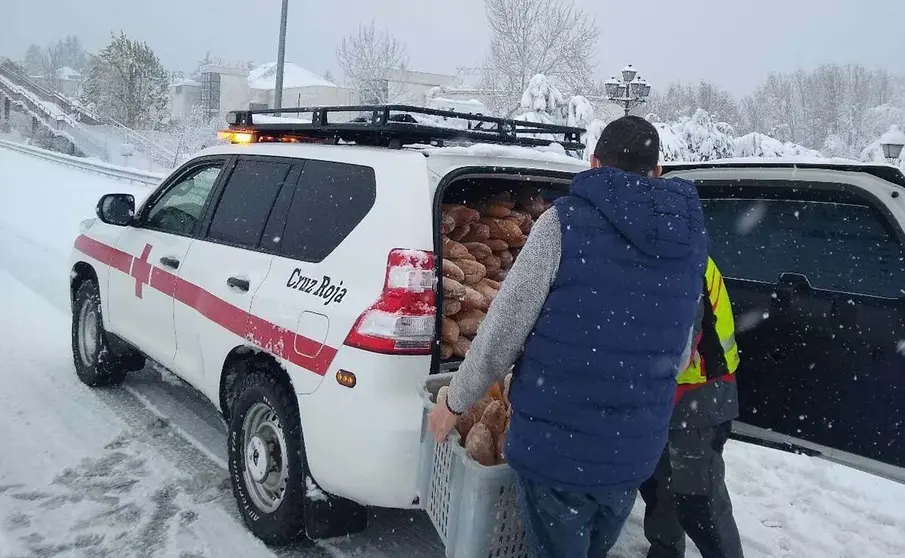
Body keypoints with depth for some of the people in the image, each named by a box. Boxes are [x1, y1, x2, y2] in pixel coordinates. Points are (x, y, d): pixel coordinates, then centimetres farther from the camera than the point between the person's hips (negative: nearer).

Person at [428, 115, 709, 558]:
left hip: (555, 445, -5)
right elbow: (680, 355, 12)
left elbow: (503, 329, -12)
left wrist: (455, 401, 3)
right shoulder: (691, 240, 5)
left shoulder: (566, 221, -12)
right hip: (634, 451, 5)